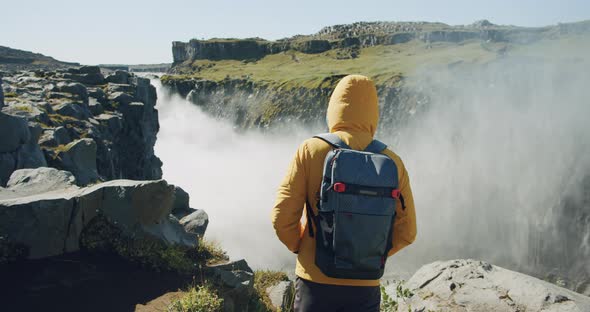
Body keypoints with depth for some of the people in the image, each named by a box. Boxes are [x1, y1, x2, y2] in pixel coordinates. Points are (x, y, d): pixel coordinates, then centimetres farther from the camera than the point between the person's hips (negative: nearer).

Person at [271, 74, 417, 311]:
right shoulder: (392, 162, -2)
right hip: (365, 285, 2)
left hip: (316, 281, -1)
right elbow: (406, 231, 1)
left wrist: (301, 247, 8)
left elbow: (282, 218, -10)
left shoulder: (311, 150, -9)